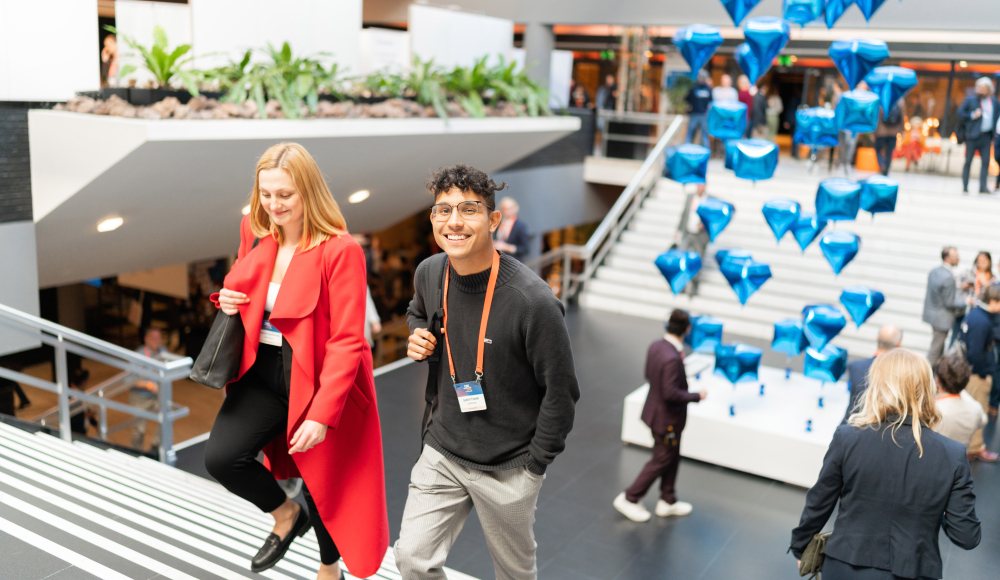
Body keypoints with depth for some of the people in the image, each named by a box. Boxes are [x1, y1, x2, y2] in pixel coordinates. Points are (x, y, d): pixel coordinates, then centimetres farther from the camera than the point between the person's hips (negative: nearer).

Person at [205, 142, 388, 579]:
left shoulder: (339, 250, -20)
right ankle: (286, 515, 20)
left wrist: (322, 413, -26)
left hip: (317, 380, -5)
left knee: (322, 482, 11)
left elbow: (347, 341, -21)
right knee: (220, 458, -11)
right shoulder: (254, 231, 0)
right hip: (263, 371, 5)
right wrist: (228, 299, -6)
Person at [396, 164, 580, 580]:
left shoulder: (531, 299, -25)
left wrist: (535, 466, -9)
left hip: (507, 468, -4)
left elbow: (561, 392, -15)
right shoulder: (429, 273, -7)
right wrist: (417, 336, -4)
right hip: (441, 452, 4)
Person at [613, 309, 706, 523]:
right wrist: (697, 396, -17)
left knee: (672, 457, 23)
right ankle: (629, 499, 21)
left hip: (657, 410, 9)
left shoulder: (656, 346, -4)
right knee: (661, 460, 10)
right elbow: (671, 393, -31)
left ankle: (668, 501, 37)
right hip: (667, 417, -9)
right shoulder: (672, 358, -32)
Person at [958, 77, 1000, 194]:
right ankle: (965, 187, 5)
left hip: (987, 136, 4)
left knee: (986, 161, -2)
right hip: (973, 135, -4)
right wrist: (972, 116, -15)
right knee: (968, 161, 1)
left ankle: (983, 186, 0)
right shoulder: (970, 99, -1)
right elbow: (960, 113, -2)